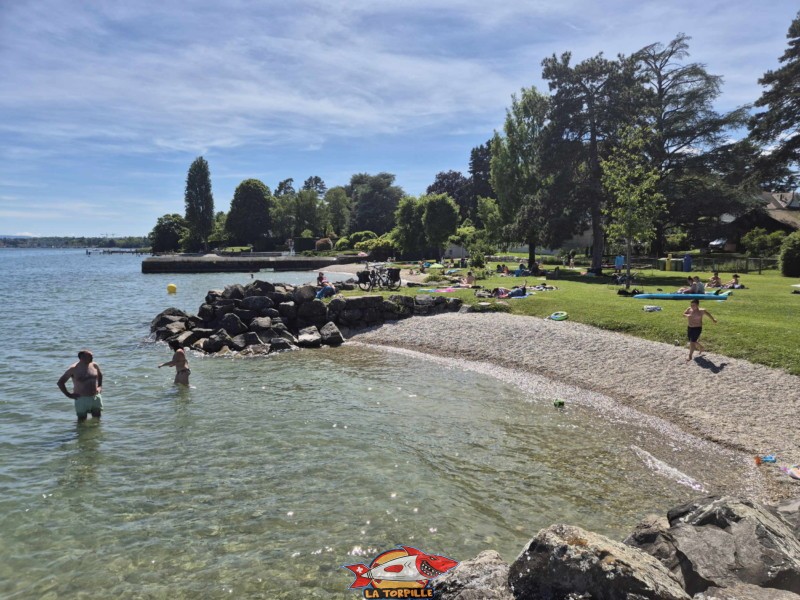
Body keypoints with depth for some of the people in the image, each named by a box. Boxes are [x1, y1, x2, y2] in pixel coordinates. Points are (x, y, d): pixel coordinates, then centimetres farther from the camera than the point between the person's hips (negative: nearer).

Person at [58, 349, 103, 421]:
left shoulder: (94, 365, 2)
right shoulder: (73, 369, -10)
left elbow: (100, 375, 25)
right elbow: (60, 382, -4)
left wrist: (100, 387, 13)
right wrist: (68, 394, -9)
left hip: (96, 398, 4)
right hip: (82, 399, -4)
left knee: (97, 419, 11)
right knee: (82, 421, 2)